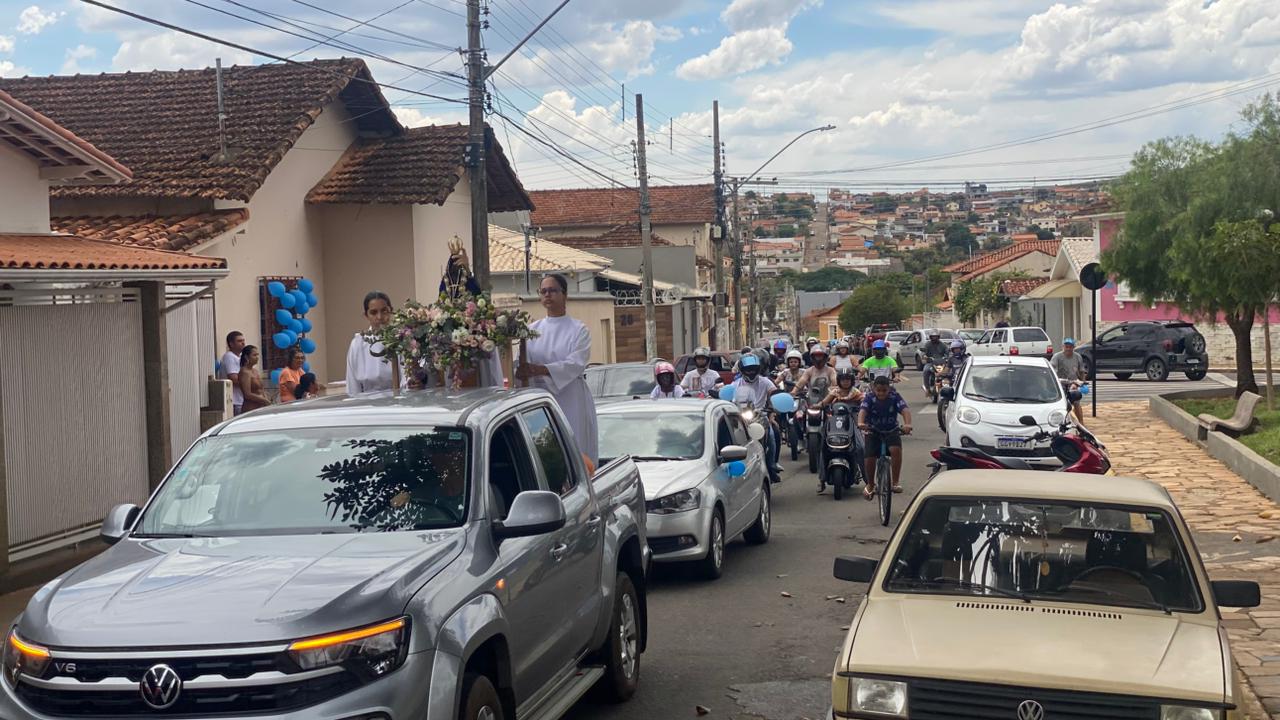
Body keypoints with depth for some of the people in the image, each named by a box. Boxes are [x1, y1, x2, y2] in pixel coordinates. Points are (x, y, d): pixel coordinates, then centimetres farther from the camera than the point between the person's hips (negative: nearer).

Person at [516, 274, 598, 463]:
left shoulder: (578, 330, 2)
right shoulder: (532, 329, 11)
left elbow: (576, 364, -13)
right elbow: (524, 361, 1)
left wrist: (540, 369, -26)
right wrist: (521, 371, -23)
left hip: (571, 400, -2)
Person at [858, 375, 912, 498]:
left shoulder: (894, 397, -12)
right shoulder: (869, 397, -13)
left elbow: (905, 410, -27)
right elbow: (863, 410, -31)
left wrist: (907, 424, -48)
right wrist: (860, 423, -53)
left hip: (891, 431, 0)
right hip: (873, 431, 0)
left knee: (896, 449, -29)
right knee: (870, 457, -11)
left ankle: (896, 482, -15)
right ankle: (870, 485, 17)